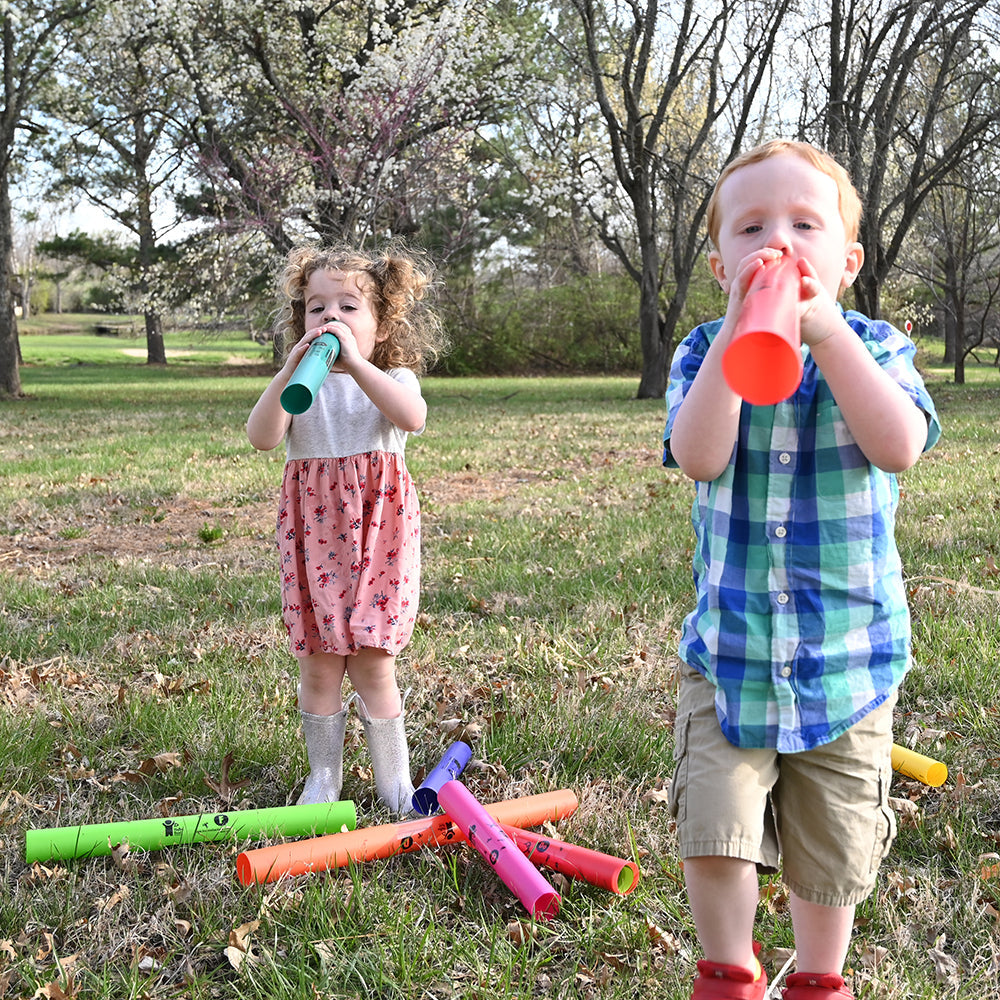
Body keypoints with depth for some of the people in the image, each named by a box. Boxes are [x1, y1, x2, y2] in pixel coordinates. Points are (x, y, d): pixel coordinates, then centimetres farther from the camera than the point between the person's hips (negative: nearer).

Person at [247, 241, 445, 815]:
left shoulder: (391, 379, 2)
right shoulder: (300, 385, 6)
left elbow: (413, 417, -23)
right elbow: (262, 438, -14)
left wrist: (355, 361, -32)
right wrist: (292, 369, -25)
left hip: (378, 532, -2)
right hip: (314, 535, 2)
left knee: (372, 663, -2)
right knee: (318, 664, 6)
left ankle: (394, 780, 14)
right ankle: (324, 777, 23)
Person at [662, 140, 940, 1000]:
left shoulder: (872, 347, -3)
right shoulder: (705, 352, -2)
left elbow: (900, 447, -23)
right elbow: (698, 456, -22)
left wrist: (825, 329, -25)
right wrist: (740, 329, -26)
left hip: (849, 653, 0)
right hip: (730, 650, 0)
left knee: (832, 849, 14)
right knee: (714, 835, -5)